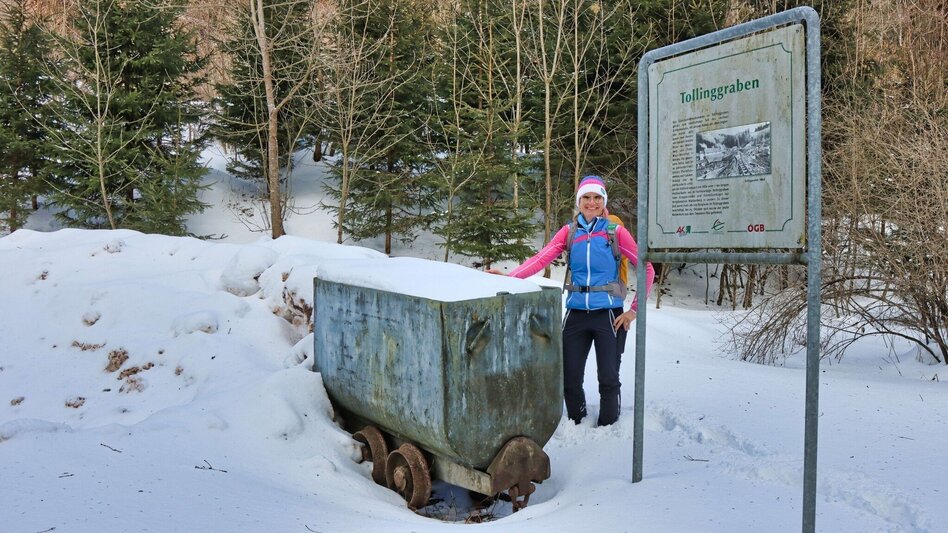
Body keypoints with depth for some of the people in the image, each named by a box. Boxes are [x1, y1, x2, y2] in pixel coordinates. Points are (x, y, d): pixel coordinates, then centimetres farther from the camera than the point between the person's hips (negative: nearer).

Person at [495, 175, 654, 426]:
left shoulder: (616, 231, -1)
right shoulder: (569, 231, 5)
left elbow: (647, 269, -1)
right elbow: (541, 259, -7)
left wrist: (634, 310, -3)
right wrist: (510, 277, -22)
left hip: (608, 314, -2)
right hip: (576, 314, 2)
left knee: (608, 378, 0)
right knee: (569, 378, 5)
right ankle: (577, 426, 27)